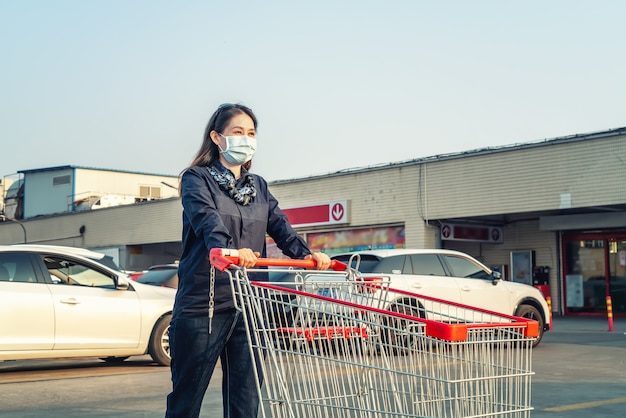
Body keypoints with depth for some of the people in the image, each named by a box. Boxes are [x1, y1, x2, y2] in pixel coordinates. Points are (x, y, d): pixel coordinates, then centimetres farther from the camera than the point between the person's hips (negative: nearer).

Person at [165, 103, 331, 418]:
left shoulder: (258, 187, 18)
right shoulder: (197, 178, 0)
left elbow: (280, 226, 4)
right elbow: (206, 219, -21)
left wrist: (306, 254, -16)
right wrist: (227, 250, -41)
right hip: (202, 306, -5)